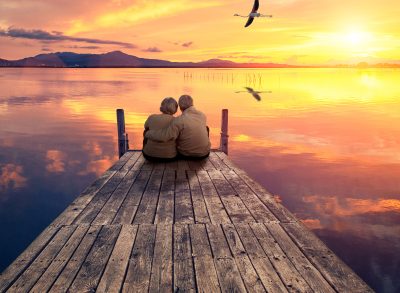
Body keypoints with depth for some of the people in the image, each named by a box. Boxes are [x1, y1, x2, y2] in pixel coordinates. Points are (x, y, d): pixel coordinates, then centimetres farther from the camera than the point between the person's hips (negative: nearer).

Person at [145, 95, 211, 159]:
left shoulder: (179, 120, -25)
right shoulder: (202, 115, -7)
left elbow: (163, 136, -31)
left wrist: (148, 133, -13)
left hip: (186, 155, -3)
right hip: (204, 153, 3)